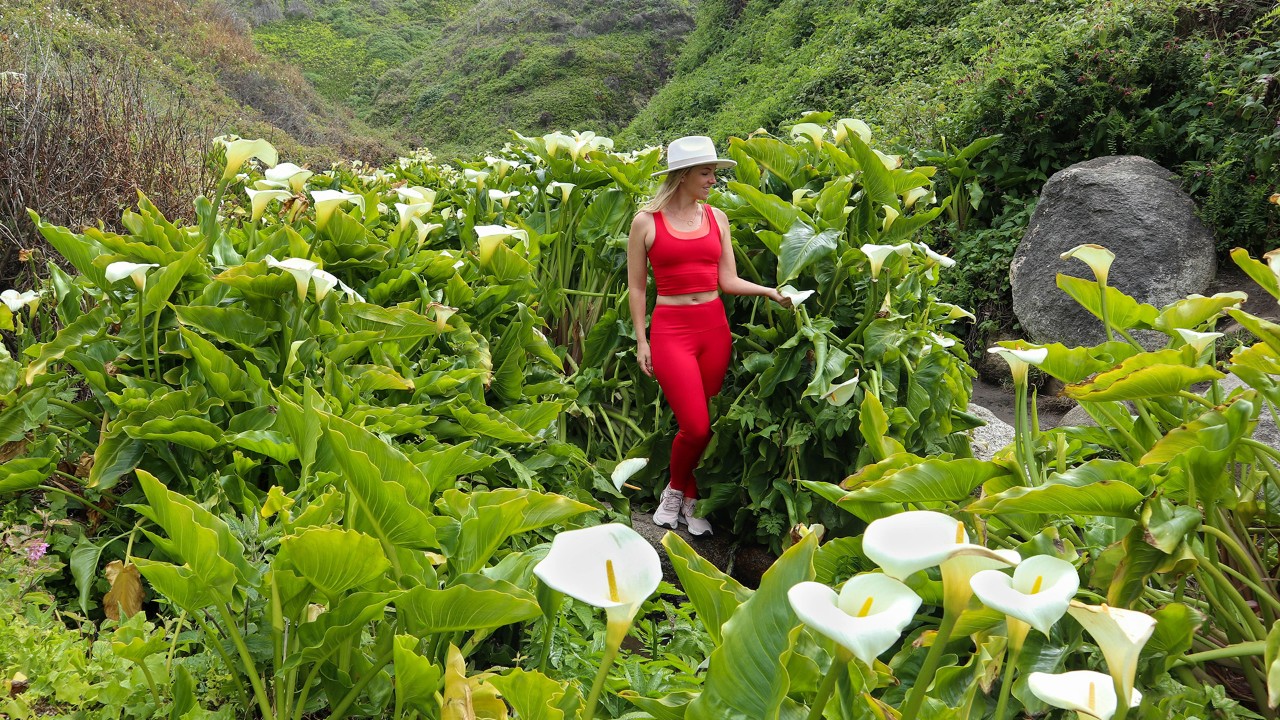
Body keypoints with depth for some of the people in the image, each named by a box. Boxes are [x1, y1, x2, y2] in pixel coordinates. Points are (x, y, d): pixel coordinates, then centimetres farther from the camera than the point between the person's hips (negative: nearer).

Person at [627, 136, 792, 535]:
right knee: (695, 427, -9)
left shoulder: (716, 217, 8)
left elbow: (728, 281, 6)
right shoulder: (647, 221, -3)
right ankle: (675, 490, 20)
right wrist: (641, 341, 0)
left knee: (705, 424, 7)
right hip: (670, 329, -4)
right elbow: (636, 287, 2)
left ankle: (691, 500, 25)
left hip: (714, 326, 4)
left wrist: (770, 291, -8)